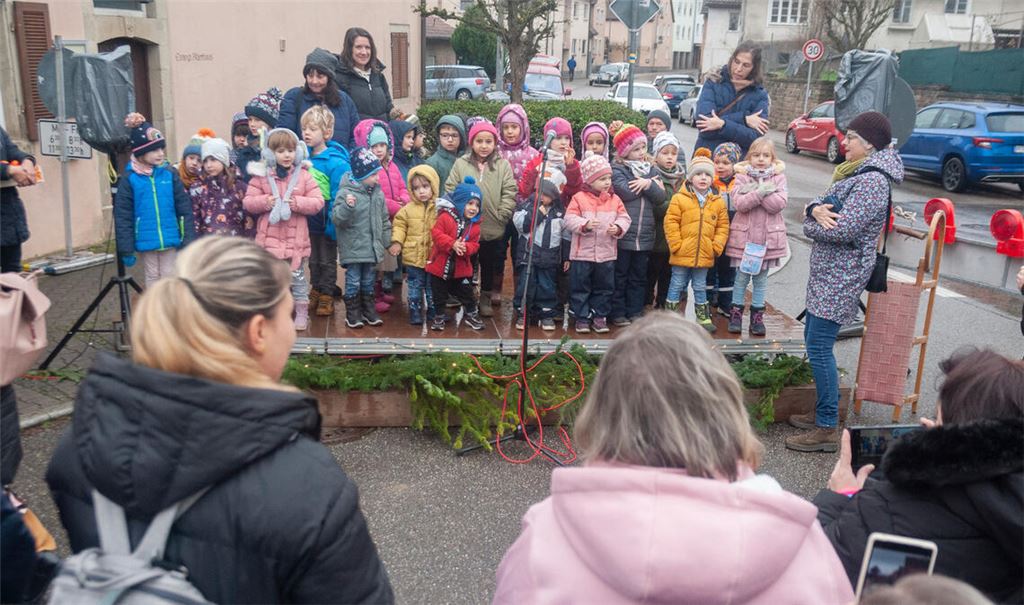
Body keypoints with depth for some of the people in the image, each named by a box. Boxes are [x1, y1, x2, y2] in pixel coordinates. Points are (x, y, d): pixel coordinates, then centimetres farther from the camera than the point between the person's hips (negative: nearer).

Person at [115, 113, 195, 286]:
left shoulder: (169, 174, -1)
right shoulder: (129, 179, -5)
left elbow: (184, 209, 1)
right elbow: (123, 216, -3)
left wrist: (188, 240, -3)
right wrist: (126, 249, -5)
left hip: (170, 240, 1)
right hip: (146, 241, -1)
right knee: (153, 278, 13)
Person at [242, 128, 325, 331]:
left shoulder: (304, 175, 0)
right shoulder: (261, 175, 1)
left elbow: (318, 202, -5)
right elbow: (248, 202, 1)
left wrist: (297, 203, -18)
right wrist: (265, 202, -17)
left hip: (296, 238, -1)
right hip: (269, 237, 1)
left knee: (298, 276, 9)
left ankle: (302, 313, 19)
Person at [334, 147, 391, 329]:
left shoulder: (377, 192, 5)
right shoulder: (346, 192, -13)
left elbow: (384, 219, 14)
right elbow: (337, 219, -18)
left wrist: (387, 241, 14)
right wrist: (347, 206, -35)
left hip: (373, 247, 5)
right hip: (353, 248, -5)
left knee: (368, 282, 16)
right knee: (353, 281, 3)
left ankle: (369, 310, 27)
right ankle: (352, 313, 14)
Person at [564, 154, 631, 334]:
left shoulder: (614, 199, 5)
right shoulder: (579, 198, -5)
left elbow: (624, 218, 5)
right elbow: (569, 219, -10)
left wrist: (618, 228, -15)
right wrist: (584, 224, -25)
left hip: (607, 254, 3)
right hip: (582, 253, -3)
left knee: (605, 287, 11)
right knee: (580, 287, 4)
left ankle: (600, 316, 24)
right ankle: (582, 317, 17)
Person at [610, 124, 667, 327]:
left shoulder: (651, 170, 13)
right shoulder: (617, 169, -3)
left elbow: (661, 197, 3)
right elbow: (625, 192, -19)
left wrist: (648, 184, -14)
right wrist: (650, 183, -7)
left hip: (645, 234, 5)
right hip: (623, 233, -5)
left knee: (639, 276, 12)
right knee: (620, 275, 3)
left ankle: (635, 312, 21)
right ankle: (618, 314, 12)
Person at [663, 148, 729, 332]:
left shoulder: (718, 202, 5)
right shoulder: (679, 198, -7)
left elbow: (723, 225, 9)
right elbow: (670, 222, -9)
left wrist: (717, 246, 0)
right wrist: (676, 244, -12)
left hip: (704, 255, 3)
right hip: (682, 254, -3)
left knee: (700, 287, 15)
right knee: (677, 285, 7)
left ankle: (703, 317, 26)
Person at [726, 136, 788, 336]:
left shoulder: (778, 177, 2)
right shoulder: (742, 176, 0)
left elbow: (779, 204, -12)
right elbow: (739, 203, -14)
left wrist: (754, 191, -17)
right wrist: (761, 192, -23)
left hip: (769, 235, 1)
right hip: (744, 235, -1)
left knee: (761, 278, 10)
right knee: (741, 277, 7)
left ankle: (757, 316, 19)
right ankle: (736, 314, 18)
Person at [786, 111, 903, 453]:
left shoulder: (873, 181, -18)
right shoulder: (859, 173, 15)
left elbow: (842, 230, -26)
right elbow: (821, 201, 12)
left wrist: (811, 226, -7)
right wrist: (816, 209, -12)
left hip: (840, 276, -10)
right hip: (828, 271, 10)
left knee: (819, 347, -9)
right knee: (814, 341, 16)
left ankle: (827, 429, -2)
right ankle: (822, 412, 28)